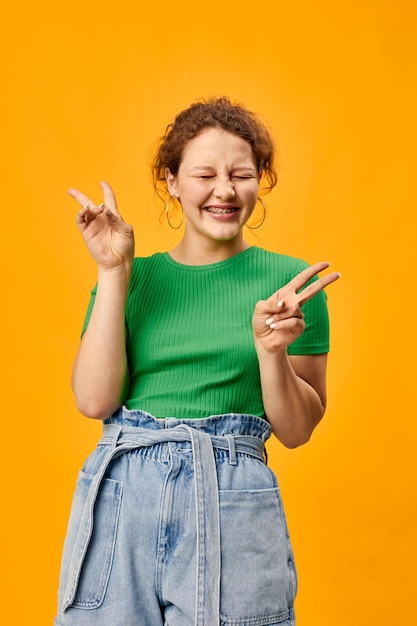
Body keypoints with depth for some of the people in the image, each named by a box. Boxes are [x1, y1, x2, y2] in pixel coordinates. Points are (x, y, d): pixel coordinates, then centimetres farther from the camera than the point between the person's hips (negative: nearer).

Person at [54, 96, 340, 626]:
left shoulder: (290, 280, 2)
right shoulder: (134, 276, 7)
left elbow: (296, 430, 3)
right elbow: (94, 399, -4)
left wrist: (271, 349, -15)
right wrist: (114, 273, -6)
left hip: (232, 505, -1)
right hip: (119, 498, 2)